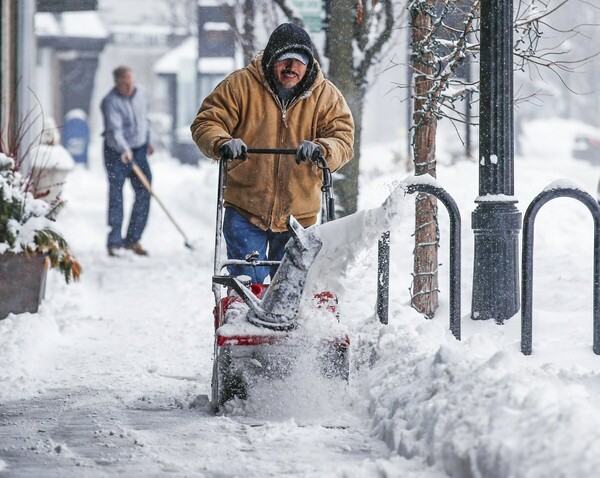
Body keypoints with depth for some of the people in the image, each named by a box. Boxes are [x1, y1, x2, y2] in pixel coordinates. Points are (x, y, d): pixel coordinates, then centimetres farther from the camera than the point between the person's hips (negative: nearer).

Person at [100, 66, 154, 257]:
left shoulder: (141, 93, 1)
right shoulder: (110, 102, -20)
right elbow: (114, 129, -32)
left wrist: (147, 141, 26)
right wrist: (124, 150, -47)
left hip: (139, 150, 6)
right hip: (116, 154, -6)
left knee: (144, 193, 1)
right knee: (116, 197, -5)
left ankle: (133, 239, 11)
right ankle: (114, 243, 1)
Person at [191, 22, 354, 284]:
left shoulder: (326, 96, 2)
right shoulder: (241, 85, -4)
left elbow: (343, 140, -5)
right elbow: (206, 123, -3)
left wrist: (320, 149, -28)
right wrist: (222, 143, -25)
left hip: (298, 213, 2)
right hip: (245, 210, -2)